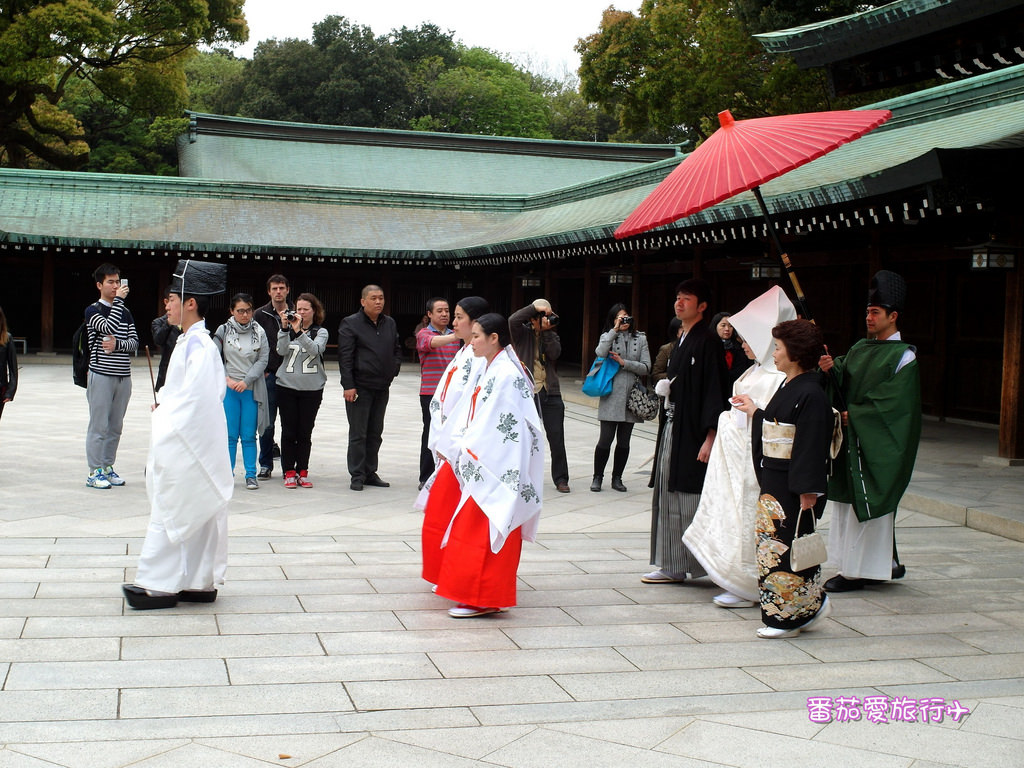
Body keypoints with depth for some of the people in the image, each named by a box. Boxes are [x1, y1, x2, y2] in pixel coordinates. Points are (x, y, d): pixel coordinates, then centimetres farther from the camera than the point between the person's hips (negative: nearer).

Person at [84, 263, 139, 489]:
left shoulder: (125, 312, 15)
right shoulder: (93, 310, -3)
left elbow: (134, 342, 6)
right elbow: (109, 327, -21)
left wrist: (117, 344, -13)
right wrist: (119, 299, -15)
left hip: (123, 376, 6)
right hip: (101, 375, -6)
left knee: (115, 427, 10)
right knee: (99, 426, -4)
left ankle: (108, 467, 19)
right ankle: (95, 472, 1)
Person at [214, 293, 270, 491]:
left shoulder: (259, 332, 2)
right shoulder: (224, 330, 2)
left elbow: (263, 359, -1)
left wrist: (246, 381, -10)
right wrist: (227, 379, -9)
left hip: (252, 390, 0)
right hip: (228, 389, 0)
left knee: (249, 435, 2)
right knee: (230, 435, 3)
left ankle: (251, 475, 9)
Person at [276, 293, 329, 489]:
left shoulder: (321, 332, 4)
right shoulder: (288, 329, 6)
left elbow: (315, 349, -15)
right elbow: (281, 351, -8)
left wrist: (299, 331, -24)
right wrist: (285, 328, -18)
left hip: (312, 389, 0)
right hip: (287, 386, 0)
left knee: (305, 432, 4)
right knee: (288, 431, 1)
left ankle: (302, 472, 12)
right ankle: (289, 473, 8)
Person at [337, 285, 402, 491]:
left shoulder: (390, 324, 12)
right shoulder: (350, 324, -6)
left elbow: (397, 349, 24)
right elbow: (345, 356, -11)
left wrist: (393, 369, 7)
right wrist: (348, 385, -16)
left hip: (382, 388, 6)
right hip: (360, 387, -6)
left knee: (375, 433, 12)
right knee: (358, 433, -3)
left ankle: (370, 472, 21)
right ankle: (357, 476, 3)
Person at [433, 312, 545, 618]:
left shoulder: (505, 374, -17)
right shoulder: (491, 370, 12)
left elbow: (490, 426, -20)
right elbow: (471, 417, 13)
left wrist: (460, 451, -13)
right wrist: (457, 446, 2)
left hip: (496, 467, -9)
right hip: (483, 462, 9)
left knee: (481, 532, -5)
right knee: (476, 531, 14)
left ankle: (482, 599, 1)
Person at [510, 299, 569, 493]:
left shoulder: (552, 336, 13)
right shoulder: (523, 333, 3)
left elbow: (555, 353, -6)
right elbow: (513, 320, -18)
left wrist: (547, 332, -11)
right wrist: (535, 307, -17)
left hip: (550, 392, 2)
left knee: (557, 438, 0)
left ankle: (560, 479, 6)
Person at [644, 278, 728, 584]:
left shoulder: (707, 341, -12)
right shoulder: (682, 340, 15)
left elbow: (715, 390, -17)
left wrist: (710, 437, -22)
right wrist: (666, 388, 8)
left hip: (693, 432, -9)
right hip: (674, 429, 9)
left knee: (693, 499, -5)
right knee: (671, 499, 10)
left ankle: (707, 565, 4)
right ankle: (673, 566, 17)